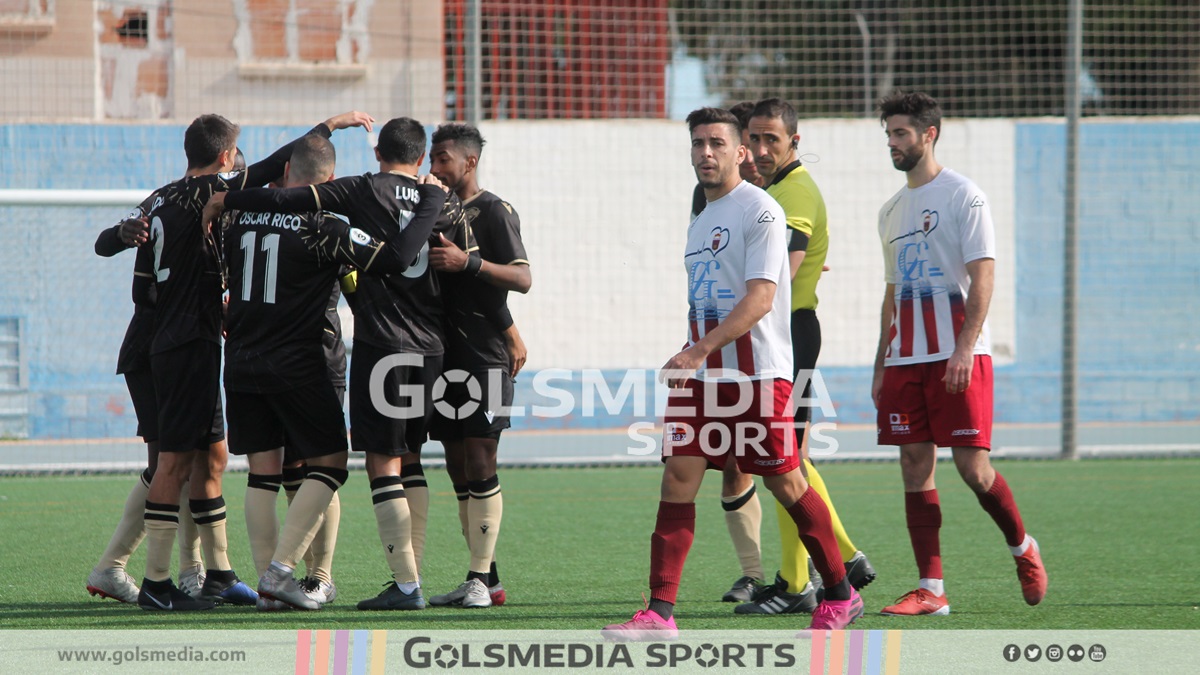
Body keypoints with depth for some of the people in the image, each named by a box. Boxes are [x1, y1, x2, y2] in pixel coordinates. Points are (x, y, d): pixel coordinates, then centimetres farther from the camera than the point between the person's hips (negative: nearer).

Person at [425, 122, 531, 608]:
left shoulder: (493, 211, -5)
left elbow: (522, 278, -14)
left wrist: (467, 262, -24)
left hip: (485, 357, -8)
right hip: (447, 357, 8)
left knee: (480, 463, -10)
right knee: (459, 471, 6)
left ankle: (480, 578, -10)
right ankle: (485, 578, 10)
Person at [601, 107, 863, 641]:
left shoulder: (760, 210, -10)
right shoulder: (700, 222, 17)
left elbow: (759, 299, -19)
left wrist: (700, 350, -26)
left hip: (758, 373, -7)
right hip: (701, 376, 7)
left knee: (785, 483, 1)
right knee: (677, 477, -5)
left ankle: (841, 596, 17)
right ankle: (660, 612, -9)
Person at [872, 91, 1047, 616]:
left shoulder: (963, 196, -4)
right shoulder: (892, 211, 18)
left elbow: (982, 277, -11)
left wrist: (964, 349, -21)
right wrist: (880, 368, 18)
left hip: (958, 356, -7)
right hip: (904, 358, 7)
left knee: (972, 466, -9)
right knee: (915, 465, 0)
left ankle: (1023, 548, 16)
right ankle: (930, 589, 0)